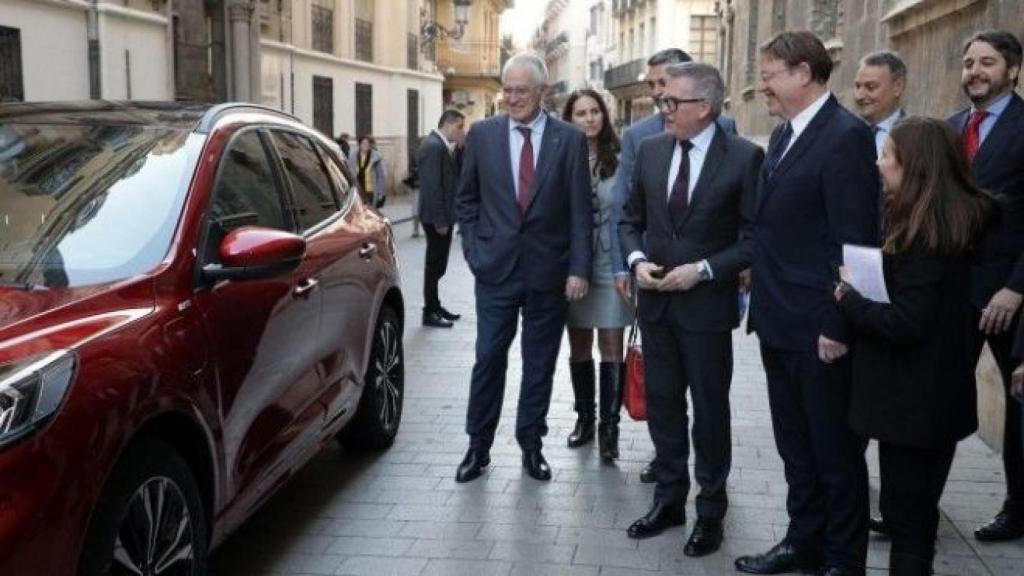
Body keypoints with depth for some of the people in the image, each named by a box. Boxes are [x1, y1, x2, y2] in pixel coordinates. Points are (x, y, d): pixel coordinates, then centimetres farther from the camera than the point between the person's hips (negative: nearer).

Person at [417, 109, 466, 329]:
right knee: (435, 265, -1)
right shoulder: (433, 146, -19)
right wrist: (440, 221, -22)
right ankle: (430, 313, 7)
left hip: (442, 216, 10)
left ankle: (434, 306, 27)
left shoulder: (441, 145, 12)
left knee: (437, 265, 17)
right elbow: (432, 187, -22)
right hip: (437, 218, -10)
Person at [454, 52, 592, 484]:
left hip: (549, 270, 0)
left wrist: (578, 268, -7)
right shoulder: (482, 134, 2)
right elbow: (466, 200, 10)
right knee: (488, 359, 4)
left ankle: (531, 444, 24)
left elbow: (580, 210, -2)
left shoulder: (570, 139, -2)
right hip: (495, 269, 1)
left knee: (540, 363, 10)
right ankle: (478, 446, 17)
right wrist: (474, 250, 1)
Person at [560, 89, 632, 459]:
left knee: (611, 349, 2)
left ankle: (609, 427, 10)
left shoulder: (619, 160, -4)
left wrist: (625, 268, -11)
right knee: (579, 348, 12)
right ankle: (584, 418, 26)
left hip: (610, 268, -2)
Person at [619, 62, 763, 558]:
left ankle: (711, 511, 23)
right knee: (662, 404, 13)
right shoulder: (650, 150, 4)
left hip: (707, 303, -4)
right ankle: (669, 499, 28)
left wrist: (703, 270, -17)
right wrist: (637, 259, -7)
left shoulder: (744, 157, -10)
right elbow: (631, 219, 12)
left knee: (710, 409, 8)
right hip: (655, 300, 5)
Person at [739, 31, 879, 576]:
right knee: (796, 447, 19)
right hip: (779, 324, 9)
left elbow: (853, 240, -19)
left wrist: (837, 326, -19)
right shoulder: (783, 135, 13)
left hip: (819, 329, -9)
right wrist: (763, 301, 14)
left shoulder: (846, 136, -15)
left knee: (837, 451, 6)